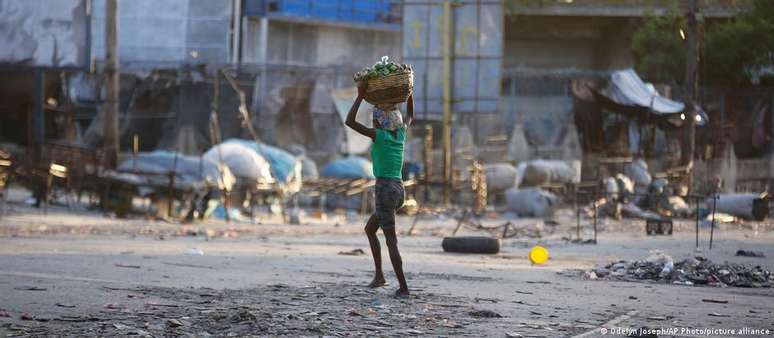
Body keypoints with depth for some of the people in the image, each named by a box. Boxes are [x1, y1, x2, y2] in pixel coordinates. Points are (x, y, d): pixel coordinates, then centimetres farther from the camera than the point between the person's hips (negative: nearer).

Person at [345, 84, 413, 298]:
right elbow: (410, 117, 30)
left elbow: (350, 122, -16)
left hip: (385, 190, -8)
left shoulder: (380, 135, -11)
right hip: (399, 191, 8)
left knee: (391, 242, -4)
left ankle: (403, 287, -6)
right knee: (369, 229, 25)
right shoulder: (400, 133, 8)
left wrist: (360, 96, -10)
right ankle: (379, 275, 19)